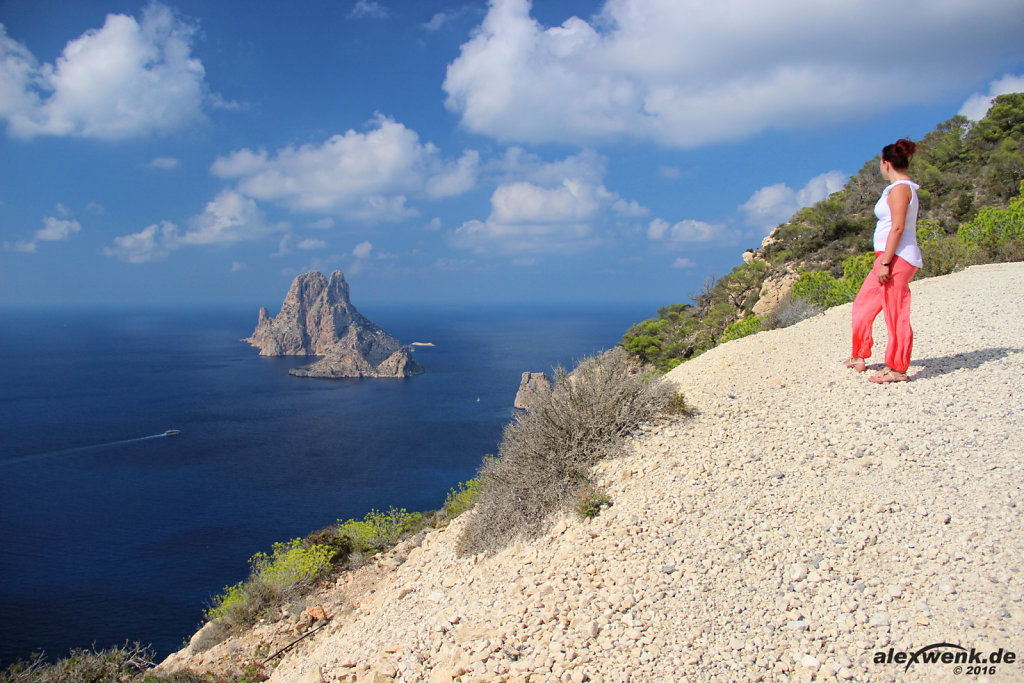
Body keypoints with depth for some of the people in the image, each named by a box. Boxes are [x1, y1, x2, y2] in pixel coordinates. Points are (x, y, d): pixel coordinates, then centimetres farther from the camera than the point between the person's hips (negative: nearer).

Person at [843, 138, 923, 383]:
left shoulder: (899, 189, -13)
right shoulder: (904, 188, 17)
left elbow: (898, 228, -20)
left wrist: (885, 262, -22)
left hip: (897, 258, -11)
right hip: (891, 258, 11)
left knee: (895, 314, -5)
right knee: (863, 305, 16)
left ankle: (897, 369, 2)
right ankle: (859, 357, 26)